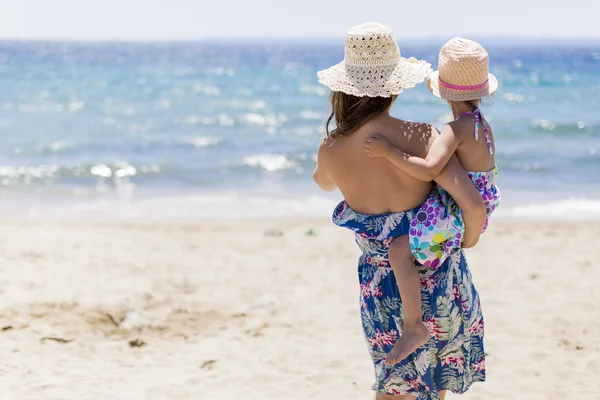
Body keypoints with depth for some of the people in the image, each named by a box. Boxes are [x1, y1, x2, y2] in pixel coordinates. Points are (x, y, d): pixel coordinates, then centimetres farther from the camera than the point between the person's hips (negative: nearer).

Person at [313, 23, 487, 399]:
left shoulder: (331, 152, -16)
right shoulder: (421, 137, -24)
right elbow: (474, 205, -27)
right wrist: (469, 239, -7)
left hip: (382, 280, 1)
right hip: (439, 276, -1)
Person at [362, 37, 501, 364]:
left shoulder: (457, 129, -24)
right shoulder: (482, 125, 5)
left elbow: (428, 170, -37)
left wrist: (388, 152, -29)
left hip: (460, 211, -10)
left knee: (399, 249, -21)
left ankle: (414, 327, -22)